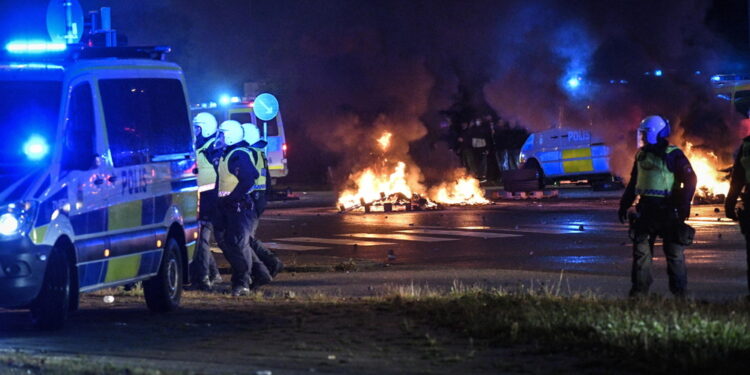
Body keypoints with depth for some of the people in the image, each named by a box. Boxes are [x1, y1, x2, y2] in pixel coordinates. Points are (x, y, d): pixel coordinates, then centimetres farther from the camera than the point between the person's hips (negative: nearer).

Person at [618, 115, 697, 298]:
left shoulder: (673, 155, -7)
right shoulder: (641, 155, 13)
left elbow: (689, 180, -12)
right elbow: (633, 183, 22)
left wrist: (683, 205, -20)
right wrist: (624, 205, 18)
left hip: (667, 209, -6)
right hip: (646, 209, 6)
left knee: (674, 252, 0)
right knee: (641, 250, 3)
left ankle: (680, 293, 6)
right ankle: (639, 291, 7)